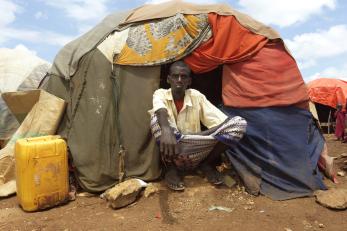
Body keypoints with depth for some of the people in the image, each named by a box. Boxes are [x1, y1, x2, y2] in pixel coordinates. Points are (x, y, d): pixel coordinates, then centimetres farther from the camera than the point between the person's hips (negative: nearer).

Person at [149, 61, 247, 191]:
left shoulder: (197, 96, 0)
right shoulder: (160, 94, -5)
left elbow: (221, 121, -7)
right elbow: (161, 111, -30)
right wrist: (166, 130, -52)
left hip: (194, 156, 1)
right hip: (171, 155, -1)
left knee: (240, 123, -16)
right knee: (157, 119, -31)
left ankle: (206, 163, 2)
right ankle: (171, 167, -8)